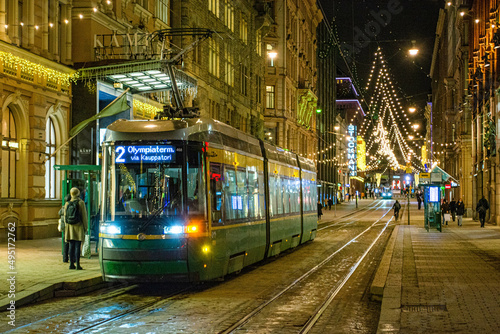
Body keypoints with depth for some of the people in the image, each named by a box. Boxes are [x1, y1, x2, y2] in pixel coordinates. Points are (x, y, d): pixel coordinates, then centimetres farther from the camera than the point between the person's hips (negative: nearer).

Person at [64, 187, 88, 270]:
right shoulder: (81, 203, -7)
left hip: (70, 227, 4)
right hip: (79, 227, -4)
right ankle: (77, 264, -6)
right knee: (77, 246, -4)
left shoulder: (67, 204, 4)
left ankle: (71, 264, 8)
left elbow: (65, 216, 9)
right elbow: (84, 216, -7)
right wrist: (85, 227, 0)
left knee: (71, 246, 8)